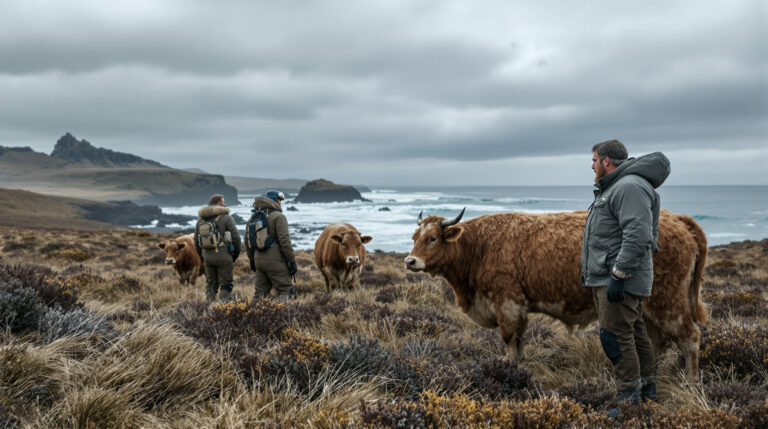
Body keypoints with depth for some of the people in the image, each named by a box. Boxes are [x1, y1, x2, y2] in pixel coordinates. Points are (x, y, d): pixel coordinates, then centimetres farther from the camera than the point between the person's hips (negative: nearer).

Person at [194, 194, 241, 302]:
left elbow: (196, 241, 13)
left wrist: (202, 257, 22)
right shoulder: (226, 217, -5)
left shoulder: (201, 219, 11)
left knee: (210, 285, 16)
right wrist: (236, 254, 5)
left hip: (207, 257, 5)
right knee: (226, 286, 1)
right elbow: (236, 237, -9)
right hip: (224, 256, -5)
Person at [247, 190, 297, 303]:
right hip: (275, 261, -7)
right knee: (284, 290, 0)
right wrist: (292, 261, -9)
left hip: (259, 259, 7)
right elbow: (284, 241, -15)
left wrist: (252, 260, 27)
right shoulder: (279, 217, -10)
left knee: (260, 292, 13)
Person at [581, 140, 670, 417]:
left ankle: (631, 402, -5)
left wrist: (618, 275, -26)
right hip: (607, 279, 11)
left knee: (616, 337, -10)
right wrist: (588, 272, 25)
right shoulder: (612, 188, 20)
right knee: (634, 334, 15)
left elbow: (638, 236, -25)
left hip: (620, 280, -11)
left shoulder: (630, 187, -16)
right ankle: (647, 392, 23)